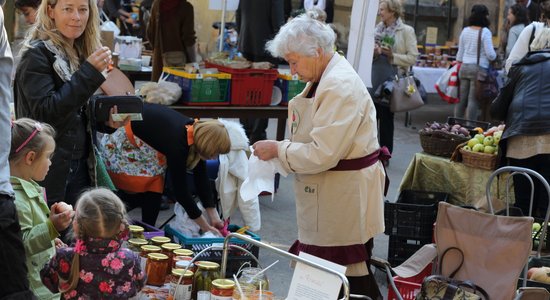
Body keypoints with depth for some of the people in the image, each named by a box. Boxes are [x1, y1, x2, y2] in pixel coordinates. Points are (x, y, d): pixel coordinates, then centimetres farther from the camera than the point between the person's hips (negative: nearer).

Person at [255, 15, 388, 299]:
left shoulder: (340, 87, -22)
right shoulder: (325, 77, 10)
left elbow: (322, 154, -25)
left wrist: (277, 149, -14)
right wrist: (280, 149, 6)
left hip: (345, 194, -10)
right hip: (329, 193, 10)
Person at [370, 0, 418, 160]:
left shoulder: (406, 31, -4)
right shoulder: (377, 29, 10)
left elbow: (413, 57, -7)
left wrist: (392, 55, -17)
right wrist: (373, 52, -5)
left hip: (391, 79, -4)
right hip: (374, 78, 4)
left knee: (386, 117, 4)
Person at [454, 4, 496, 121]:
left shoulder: (465, 31, 6)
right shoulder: (485, 32, -9)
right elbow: (490, 54, -11)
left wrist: (459, 64, 24)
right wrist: (494, 56, 10)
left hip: (464, 67, 5)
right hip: (478, 68, -5)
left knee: (461, 99, 9)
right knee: (473, 100, -3)